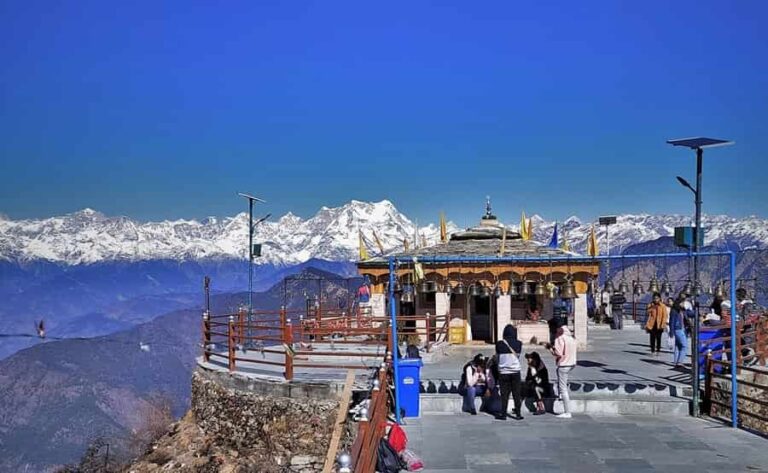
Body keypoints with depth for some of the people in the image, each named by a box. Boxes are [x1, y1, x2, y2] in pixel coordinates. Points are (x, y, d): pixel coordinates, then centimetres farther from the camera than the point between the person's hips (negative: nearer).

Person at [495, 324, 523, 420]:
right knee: (517, 394, 8)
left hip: (503, 372, 0)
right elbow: (518, 355, 9)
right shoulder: (518, 344, -6)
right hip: (515, 371, 1)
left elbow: (497, 357, 4)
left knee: (504, 394, 7)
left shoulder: (499, 344, -8)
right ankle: (518, 414, 10)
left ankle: (503, 414, 9)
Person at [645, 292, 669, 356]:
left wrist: (663, 324, -9)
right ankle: (652, 351, 7)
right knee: (652, 338, 1)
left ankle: (658, 351, 14)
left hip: (659, 325, -1)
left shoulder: (663, 306, -1)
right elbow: (648, 315, 6)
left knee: (658, 338, 5)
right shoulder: (650, 306, 5)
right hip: (652, 324, 1)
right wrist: (647, 324, -2)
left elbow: (665, 316, -2)